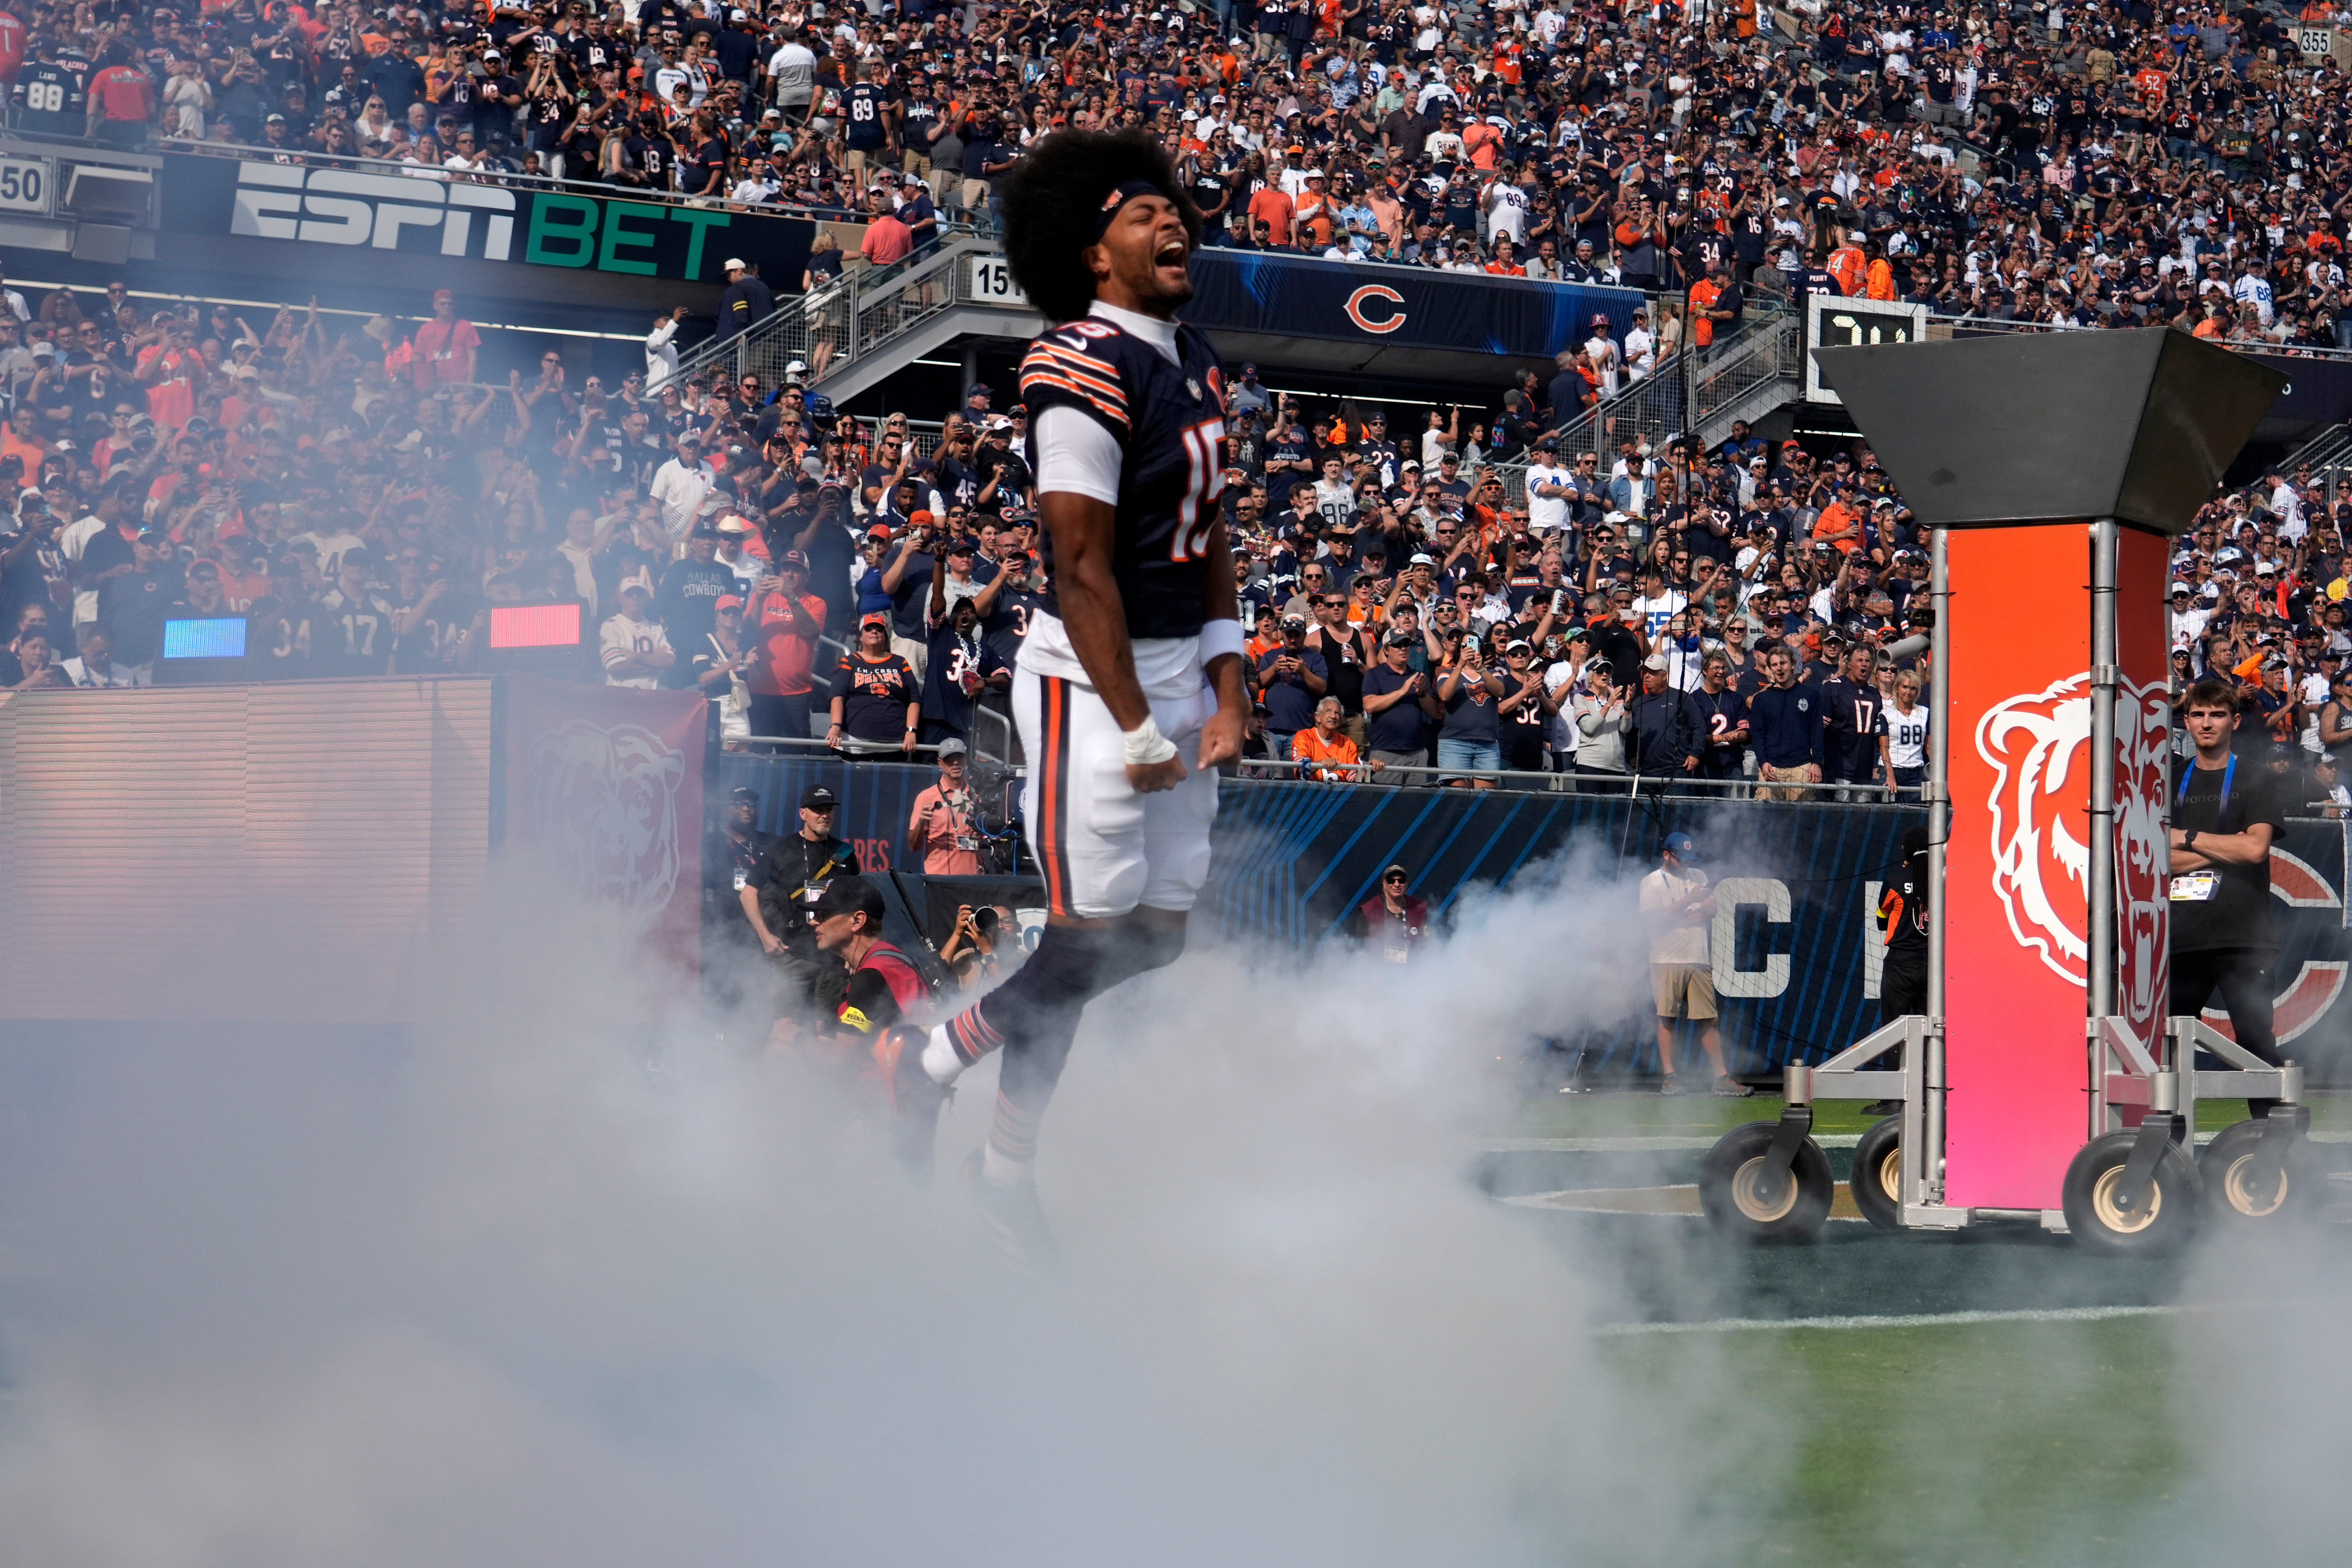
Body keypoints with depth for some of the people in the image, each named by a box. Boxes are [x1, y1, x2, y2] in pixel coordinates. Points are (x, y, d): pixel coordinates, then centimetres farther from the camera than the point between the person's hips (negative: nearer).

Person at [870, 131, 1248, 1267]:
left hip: (1179, 672, 9)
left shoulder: (1194, 364, 12)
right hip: (1092, 676, -9)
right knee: (1092, 939, -6)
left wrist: (1225, 692, 9)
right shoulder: (1084, 371, -17)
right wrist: (1134, 728, -18)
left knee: (1157, 938, 10)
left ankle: (928, 1064, 24)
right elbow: (1084, 568, -19)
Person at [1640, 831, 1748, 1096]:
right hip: (1667, 962, -5)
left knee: (1708, 1019, 3)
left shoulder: (1698, 876, 16)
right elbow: (1654, 919, -13)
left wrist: (1677, 918, -9)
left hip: (1699, 960, 5)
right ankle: (1668, 1078, -2)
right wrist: (1689, 902, -19)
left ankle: (1722, 1078, 1)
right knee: (1667, 1019, -4)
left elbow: (1712, 908, 6)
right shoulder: (1652, 882, -1)